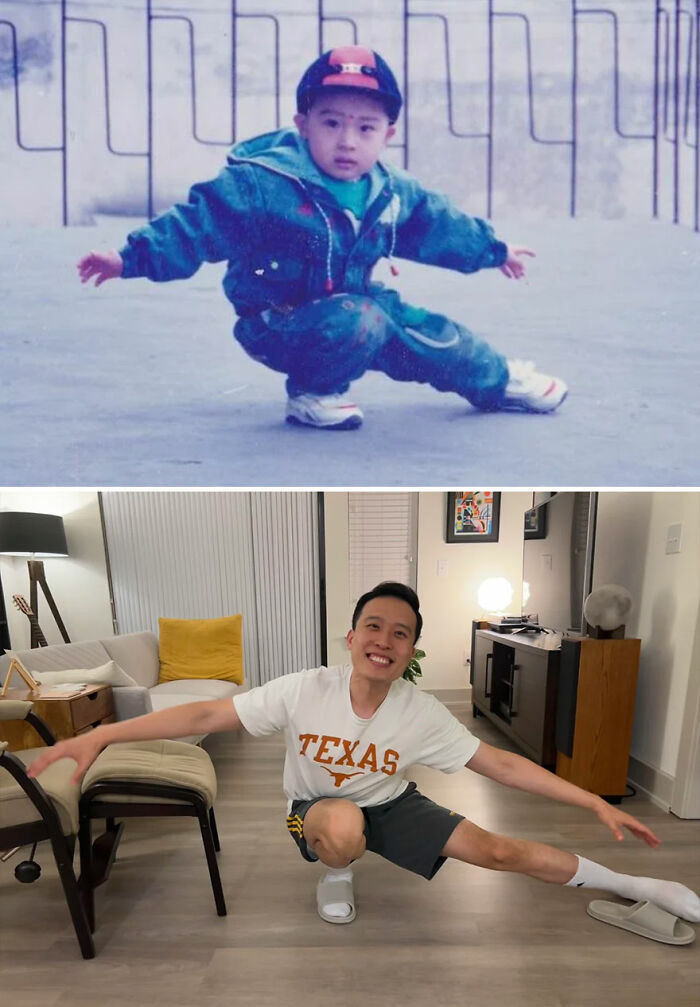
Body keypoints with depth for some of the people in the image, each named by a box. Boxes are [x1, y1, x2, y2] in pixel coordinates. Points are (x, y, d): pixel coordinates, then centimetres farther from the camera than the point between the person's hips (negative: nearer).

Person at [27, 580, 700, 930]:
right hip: (316, 809, -1)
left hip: (391, 806, 1)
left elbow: (500, 764, -18)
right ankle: (335, 876, 1)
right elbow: (206, 715, -26)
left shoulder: (422, 713, -24)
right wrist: (102, 734, -30)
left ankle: (636, 886, 15)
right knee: (344, 826, -38)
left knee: (497, 851, -9)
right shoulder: (306, 691, -29)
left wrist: (596, 804, -20)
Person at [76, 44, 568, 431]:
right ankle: (314, 392, -9)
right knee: (361, 320, -34)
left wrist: (493, 250, 28)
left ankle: (500, 380, 30)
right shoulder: (261, 184, -18)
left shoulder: (393, 195, 2)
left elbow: (440, 227, 17)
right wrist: (131, 257, -24)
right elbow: (198, 225, -17)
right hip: (278, 324, -6)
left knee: (427, 329, 6)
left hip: (357, 310, 7)